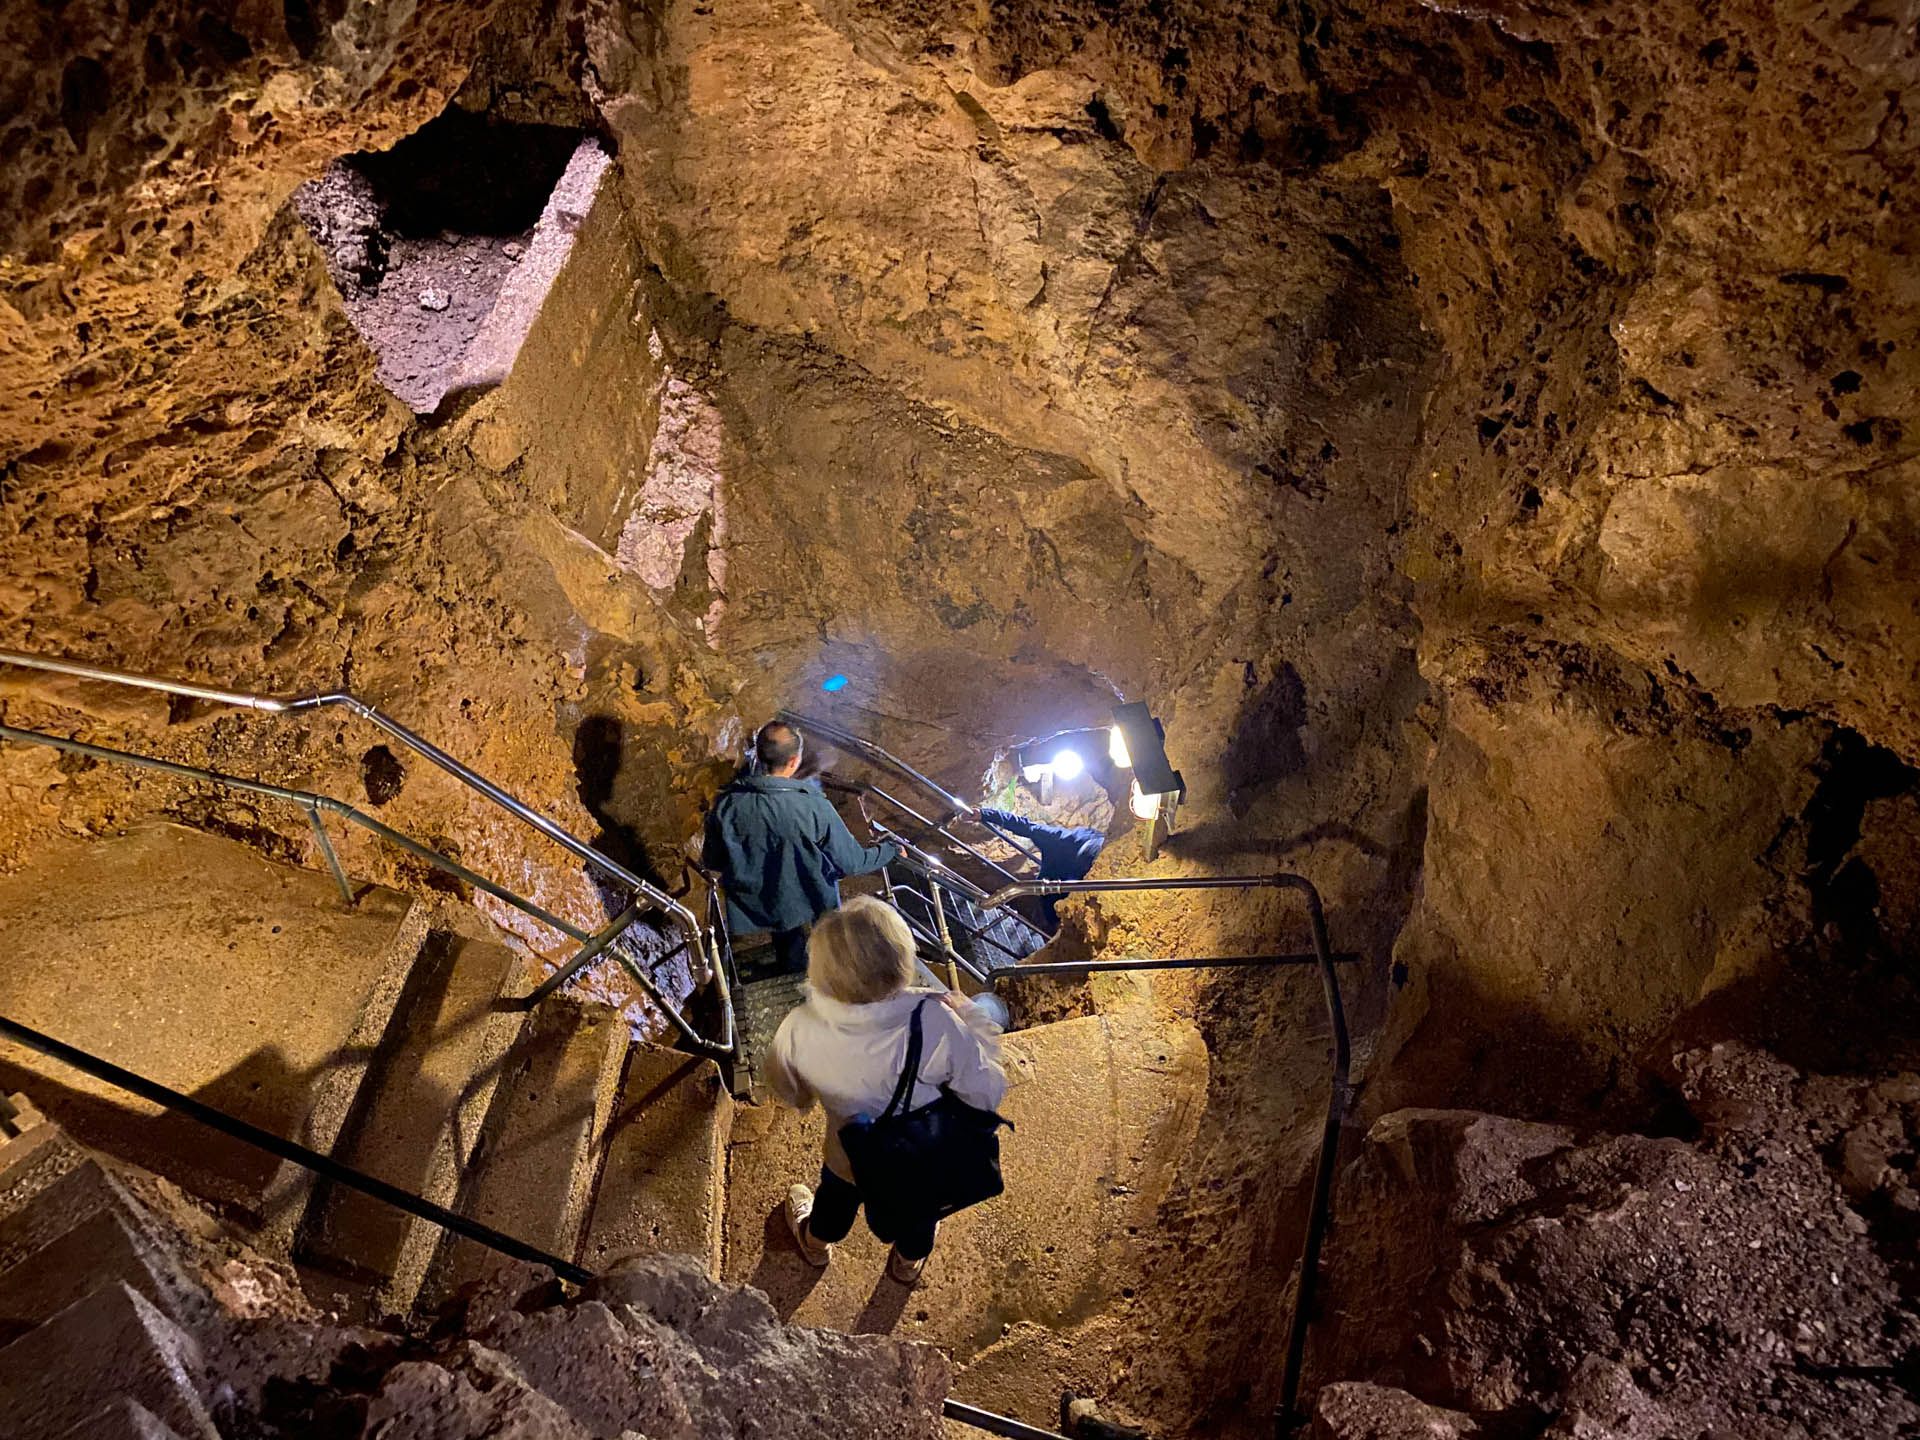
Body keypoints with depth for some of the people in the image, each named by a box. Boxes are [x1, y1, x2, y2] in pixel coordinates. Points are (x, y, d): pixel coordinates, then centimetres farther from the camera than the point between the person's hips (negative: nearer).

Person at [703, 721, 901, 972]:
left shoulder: (727, 804, -20)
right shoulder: (815, 807, -28)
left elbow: (711, 862, -5)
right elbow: (851, 863, -17)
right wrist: (892, 851, 1)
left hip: (752, 907, 2)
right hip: (808, 902, -2)